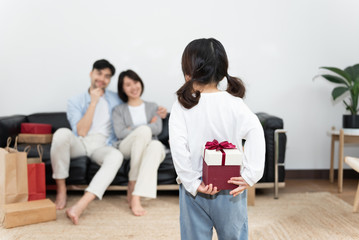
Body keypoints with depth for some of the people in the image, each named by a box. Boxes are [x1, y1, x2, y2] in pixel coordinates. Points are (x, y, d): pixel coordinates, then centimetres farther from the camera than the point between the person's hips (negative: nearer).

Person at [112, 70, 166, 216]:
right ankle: (132, 186, -30)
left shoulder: (152, 107, 23)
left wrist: (132, 129, -4)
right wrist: (147, 127, -4)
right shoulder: (119, 110, 20)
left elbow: (158, 129, 3)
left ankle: (136, 197, -47)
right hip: (126, 149, -1)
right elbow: (120, 133, 0)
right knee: (144, 130, -35)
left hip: (149, 148, 1)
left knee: (156, 145, -38)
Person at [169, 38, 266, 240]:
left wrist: (192, 183, -12)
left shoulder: (182, 106, -7)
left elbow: (178, 146, -17)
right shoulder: (235, 104, -6)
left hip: (195, 190, 0)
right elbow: (255, 132, -20)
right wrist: (250, 176, -18)